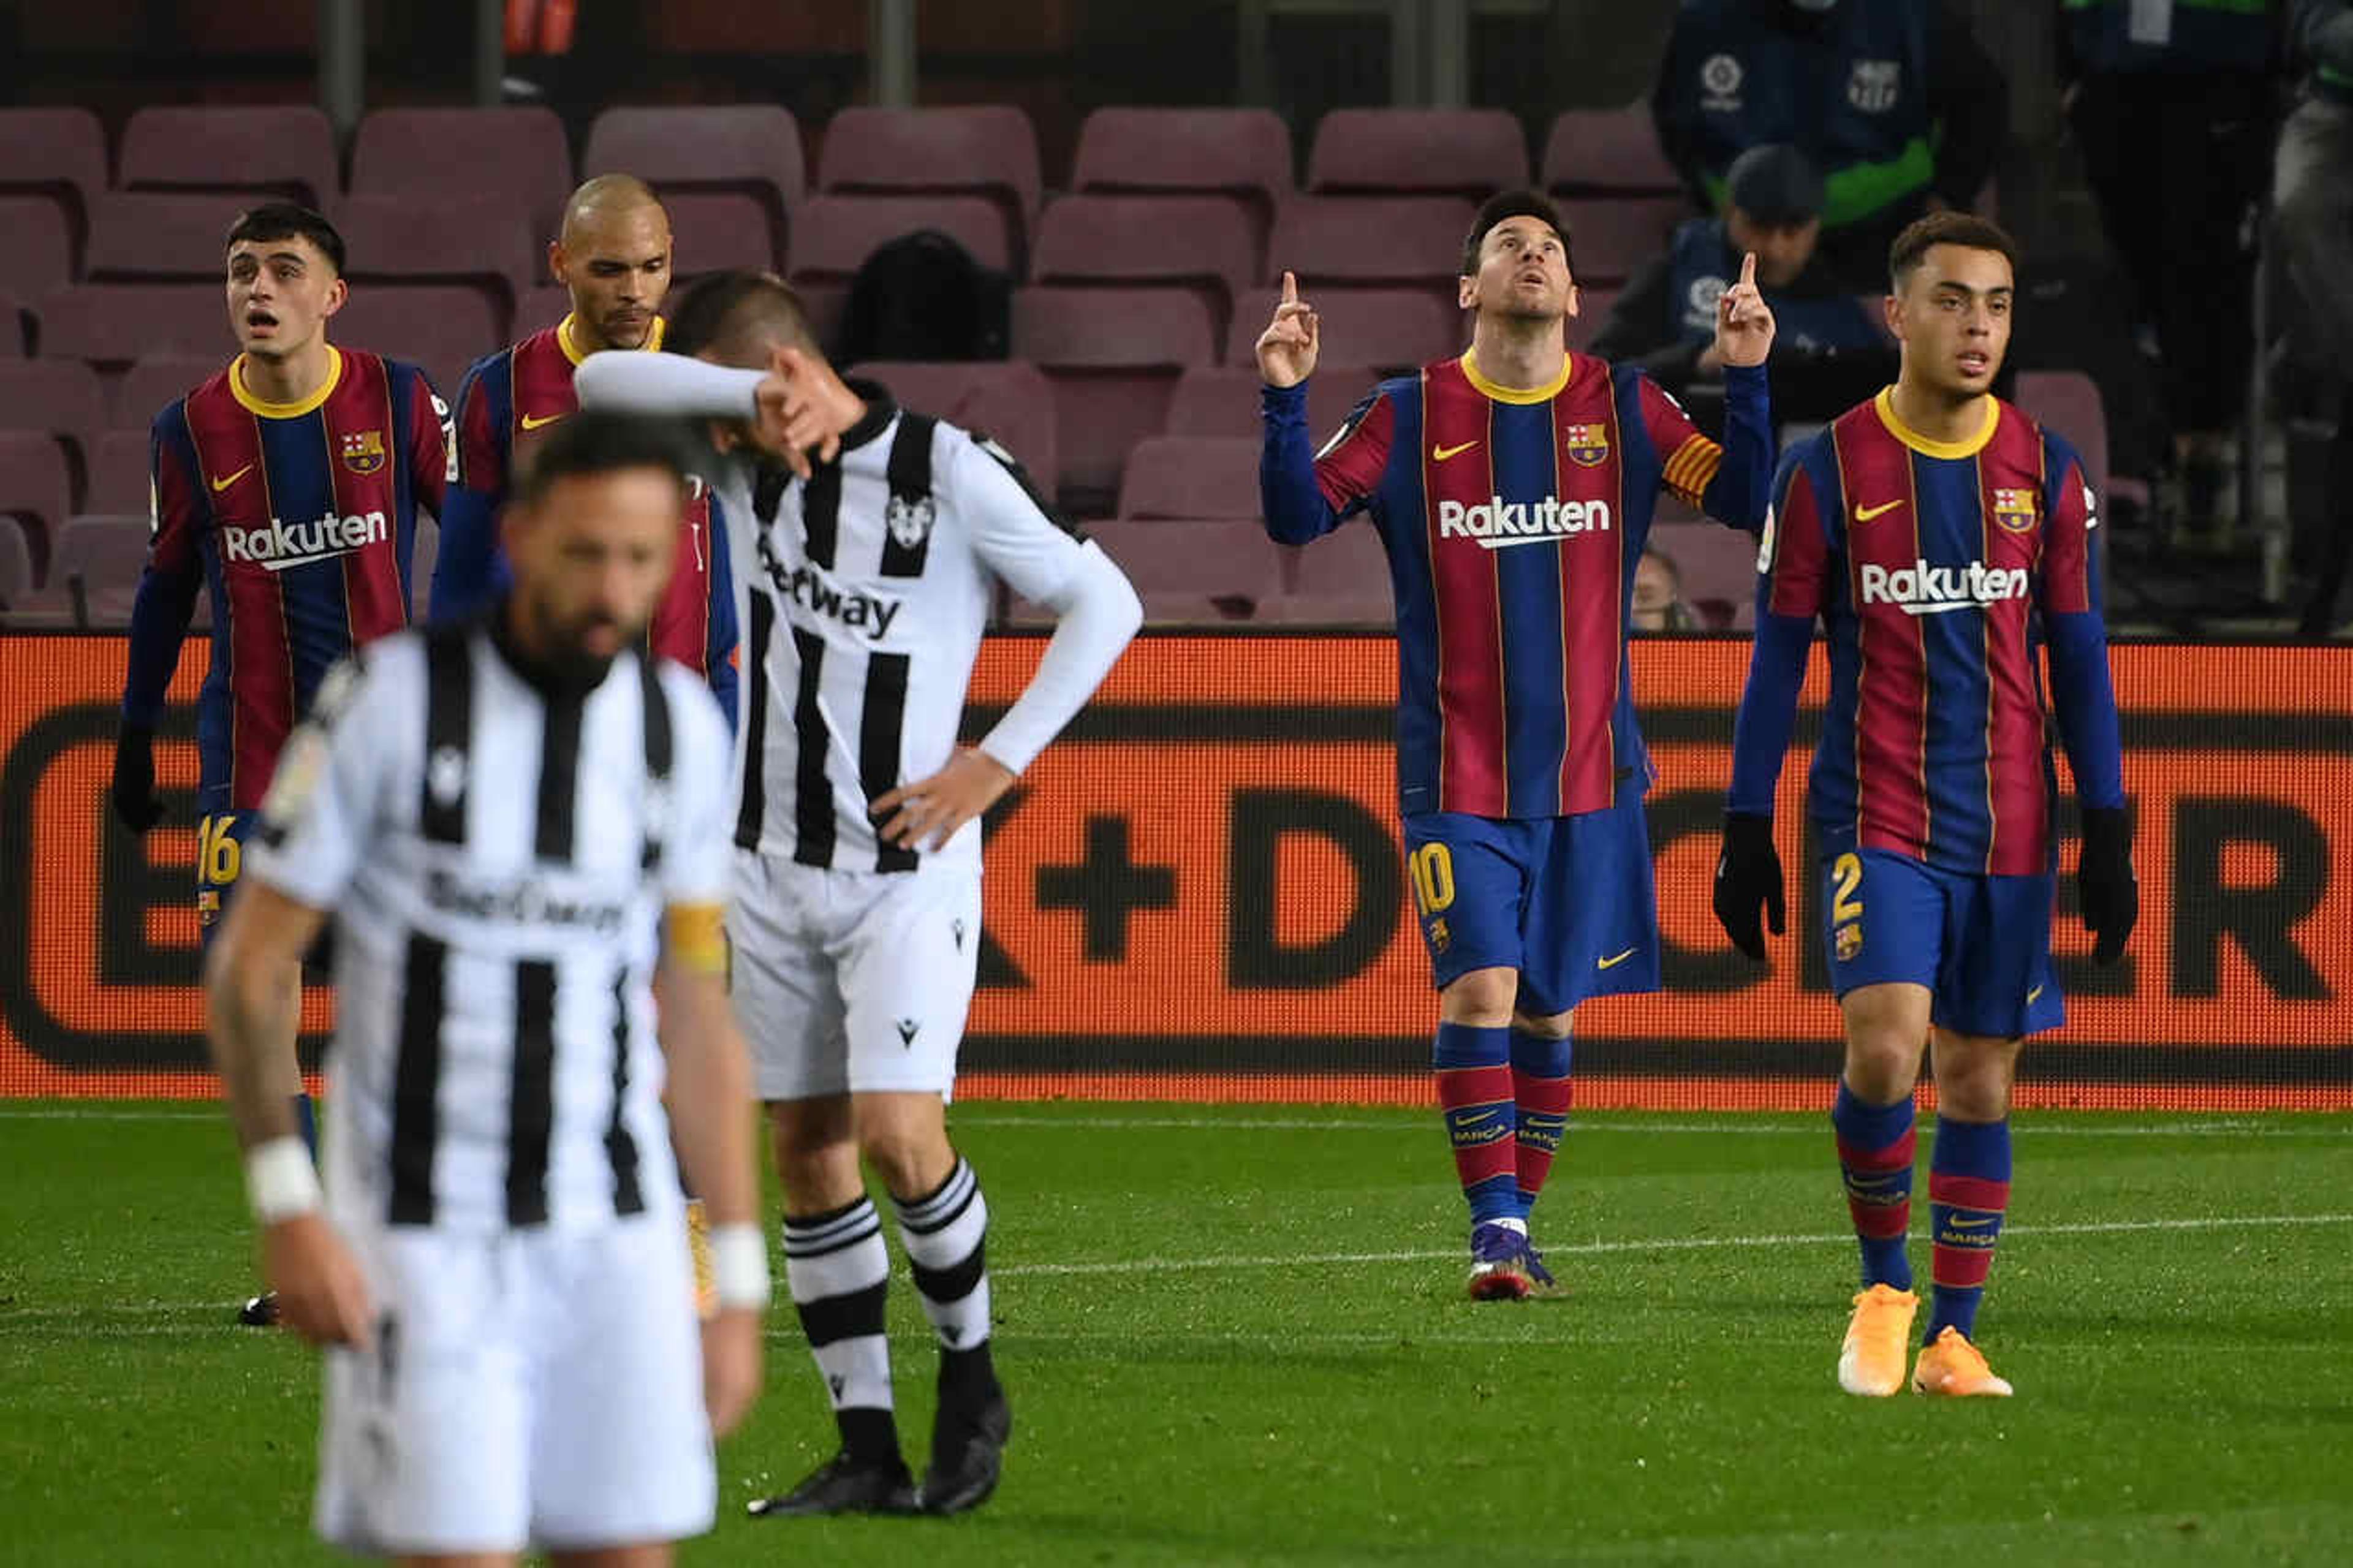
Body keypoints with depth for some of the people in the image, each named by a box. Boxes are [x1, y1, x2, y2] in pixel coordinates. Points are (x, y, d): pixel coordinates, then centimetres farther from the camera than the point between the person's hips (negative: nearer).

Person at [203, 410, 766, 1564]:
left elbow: (698, 1025, 10)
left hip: (612, 1237, 4)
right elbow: (249, 963, -5)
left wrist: (739, 1288, 7)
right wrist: (286, 1208, -14)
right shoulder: (392, 700, -10)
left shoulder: (683, 730, 3)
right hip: (422, 1239, -4)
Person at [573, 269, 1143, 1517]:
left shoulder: (950, 474, -11)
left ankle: (970, 1376, 8)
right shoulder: (744, 465, 3)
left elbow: (1104, 604, -5)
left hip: (906, 871, -5)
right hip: (771, 866, 5)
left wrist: (998, 762, -9)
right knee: (806, 1148, 4)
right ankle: (867, 1451, 9)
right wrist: (746, 399, -21)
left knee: (898, 1132, -16)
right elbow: (599, 382, -8)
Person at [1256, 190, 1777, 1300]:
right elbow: (1299, 517, -3)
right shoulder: (1411, 416, 2)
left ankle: (1519, 1219, 20)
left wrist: (1747, 376, -13)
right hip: (1456, 776, -2)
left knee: (1549, 1009, 7)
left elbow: (1748, 501, -1)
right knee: (1480, 988, -14)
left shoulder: (1624, 410, 5)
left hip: (1588, 770, 2)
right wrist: (1285, 397, -17)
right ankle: (1496, 1229, -12)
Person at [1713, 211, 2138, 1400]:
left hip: (2009, 832, 3)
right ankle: (1883, 1281, 1)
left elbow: (2079, 664, 8)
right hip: (1876, 818, -3)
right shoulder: (1827, 473, -2)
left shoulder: (2046, 474, 4)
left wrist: (2108, 834, 4)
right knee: (1885, 1044, -20)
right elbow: (1777, 662, 2)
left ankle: (1951, 1336, 14)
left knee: (1980, 1078, 5)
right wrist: (1746, 833, 0)